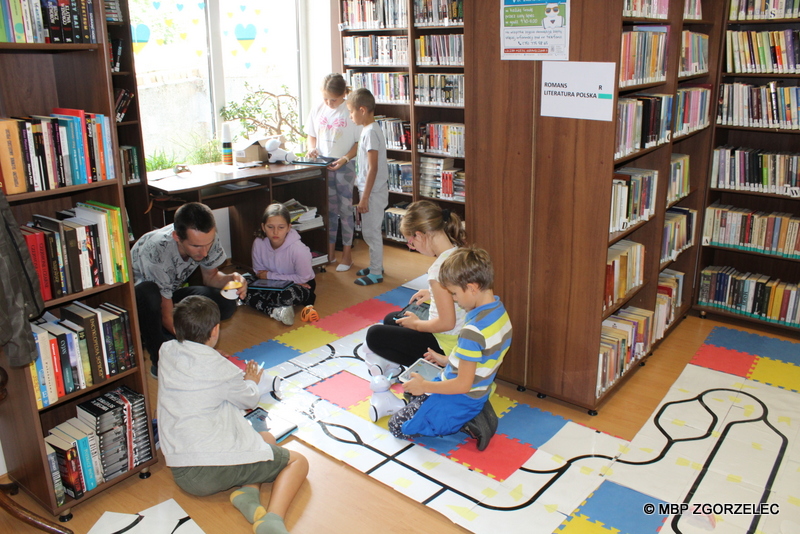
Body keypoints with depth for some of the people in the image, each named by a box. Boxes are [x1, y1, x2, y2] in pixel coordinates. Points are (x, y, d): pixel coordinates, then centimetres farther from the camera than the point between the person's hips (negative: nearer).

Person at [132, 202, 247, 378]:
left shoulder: (207, 238, -23)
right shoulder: (156, 252, -37)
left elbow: (210, 277, -3)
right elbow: (167, 316, -29)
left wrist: (231, 278, -26)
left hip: (171, 293, 5)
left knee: (226, 304, -19)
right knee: (148, 293, -40)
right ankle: (160, 361, -19)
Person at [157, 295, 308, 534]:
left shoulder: (166, 352, 5)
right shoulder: (220, 368, -10)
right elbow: (250, 399, 10)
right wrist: (251, 381, 31)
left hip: (182, 475, 7)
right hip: (218, 466, -7)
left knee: (267, 438, 26)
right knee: (298, 461, 12)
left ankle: (247, 496, -1)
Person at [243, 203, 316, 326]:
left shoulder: (297, 248, -27)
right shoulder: (258, 243, -16)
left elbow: (304, 278, -20)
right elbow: (259, 273, -4)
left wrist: (270, 276, -17)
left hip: (301, 285, -4)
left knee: (287, 296, -38)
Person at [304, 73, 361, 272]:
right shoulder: (317, 111, 5)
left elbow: (359, 142, -8)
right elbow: (311, 136, 14)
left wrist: (346, 158, -21)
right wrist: (312, 149, -7)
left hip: (345, 167, -4)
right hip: (323, 167, 4)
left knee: (345, 211, 3)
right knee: (328, 211, 11)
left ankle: (347, 254, 14)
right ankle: (330, 253, 22)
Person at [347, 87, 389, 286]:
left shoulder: (370, 132, -19)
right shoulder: (371, 129, 10)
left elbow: (373, 168, -22)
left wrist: (364, 197, -21)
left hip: (373, 191, -10)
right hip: (371, 189, 10)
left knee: (371, 232, 0)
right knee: (370, 231, 18)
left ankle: (376, 273, 10)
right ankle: (376, 266, 30)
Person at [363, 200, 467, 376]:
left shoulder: (439, 268, -30)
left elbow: (447, 323, -27)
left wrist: (416, 324, -11)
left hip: (447, 345, -9)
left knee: (374, 335, 6)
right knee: (390, 319, 25)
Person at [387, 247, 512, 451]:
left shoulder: (473, 331, -32)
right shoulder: (499, 309, -4)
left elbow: (463, 385, -27)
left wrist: (424, 386, -15)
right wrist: (446, 360, 13)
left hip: (461, 401, -9)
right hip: (480, 393, 9)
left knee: (397, 426, 1)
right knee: (413, 391, 28)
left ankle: (466, 425, -3)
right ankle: (477, 412, 11)